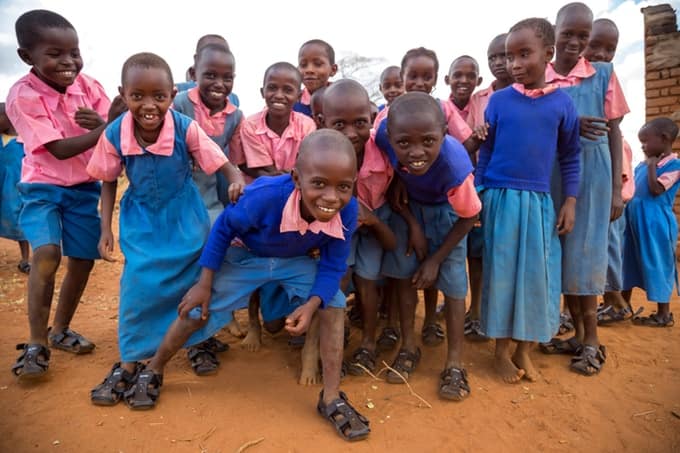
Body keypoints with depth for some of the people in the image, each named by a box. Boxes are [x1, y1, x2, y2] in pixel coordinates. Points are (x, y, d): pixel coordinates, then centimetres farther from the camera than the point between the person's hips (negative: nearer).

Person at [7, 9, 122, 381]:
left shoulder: (87, 84, -4)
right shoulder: (22, 95, -15)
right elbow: (60, 149, -22)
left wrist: (103, 123, -33)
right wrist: (108, 127, -28)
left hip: (84, 188, 4)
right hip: (43, 187, -4)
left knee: (83, 259, 5)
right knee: (47, 254, -23)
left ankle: (60, 330, 27)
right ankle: (36, 344, -7)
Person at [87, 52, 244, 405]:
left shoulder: (186, 128, -24)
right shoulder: (114, 135, -17)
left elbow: (224, 165, -19)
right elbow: (108, 183, -1)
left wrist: (237, 181, -43)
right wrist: (105, 229, -4)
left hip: (184, 217, -1)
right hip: (141, 219, 1)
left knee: (194, 280, 10)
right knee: (139, 285, -4)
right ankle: (129, 363, 15)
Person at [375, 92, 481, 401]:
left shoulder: (454, 166, -40)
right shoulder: (384, 137, -34)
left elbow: (468, 218, -20)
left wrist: (435, 259, -14)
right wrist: (412, 224, -13)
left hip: (445, 210, -2)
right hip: (408, 205, 3)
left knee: (452, 282, -6)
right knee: (403, 274, 2)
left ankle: (455, 362, 9)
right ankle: (408, 346, 20)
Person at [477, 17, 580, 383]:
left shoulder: (562, 102, 3)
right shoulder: (499, 100, 0)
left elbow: (571, 157, 8)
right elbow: (485, 152, 3)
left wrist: (570, 201, 3)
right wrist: (476, 196, 0)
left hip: (540, 202, 2)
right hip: (500, 198, -1)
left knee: (538, 275, 6)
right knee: (501, 272, 4)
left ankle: (524, 350, 24)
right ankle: (501, 350, 20)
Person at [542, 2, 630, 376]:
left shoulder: (603, 74, 5)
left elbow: (614, 133, 4)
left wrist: (617, 187, -2)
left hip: (592, 174, -2)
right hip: (551, 176, 2)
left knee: (584, 252, -2)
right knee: (559, 253, 6)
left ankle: (592, 339, 12)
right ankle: (578, 333, 21)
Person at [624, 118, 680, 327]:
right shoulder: (644, 164, 12)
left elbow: (656, 190, -22)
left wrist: (652, 166, -15)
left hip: (655, 224, -8)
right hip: (637, 221, 8)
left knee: (657, 265, -1)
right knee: (632, 263, 13)